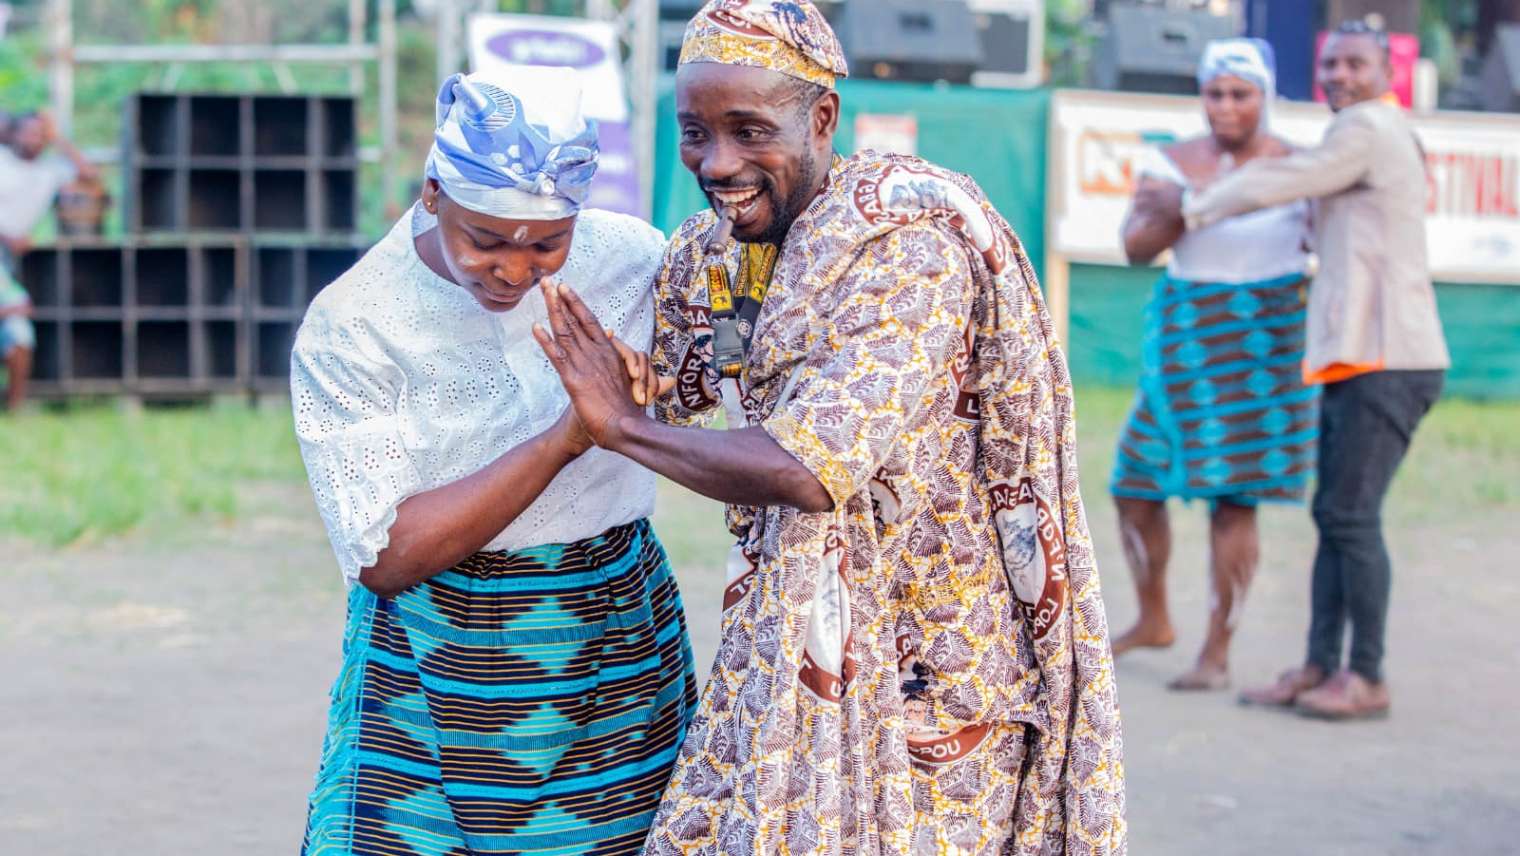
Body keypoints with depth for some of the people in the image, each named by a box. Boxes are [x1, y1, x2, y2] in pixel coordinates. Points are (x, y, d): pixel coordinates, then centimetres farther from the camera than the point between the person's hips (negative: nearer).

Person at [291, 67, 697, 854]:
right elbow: (385, 558, -19)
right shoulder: (348, 326, -13)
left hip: (618, 662, 3)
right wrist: (563, 438, -27)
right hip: (434, 670, -2)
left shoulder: (631, 259, -4)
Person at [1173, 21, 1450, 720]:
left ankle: (1366, 679, -4)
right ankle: (1320, 667, 10)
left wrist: (1194, 209, 8)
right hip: (1352, 360, 10)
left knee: (1351, 515, -9)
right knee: (1333, 516, 8)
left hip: (1386, 361, -10)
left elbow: (1278, 184, -6)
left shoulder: (1367, 127, -9)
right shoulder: (1386, 137, 22)